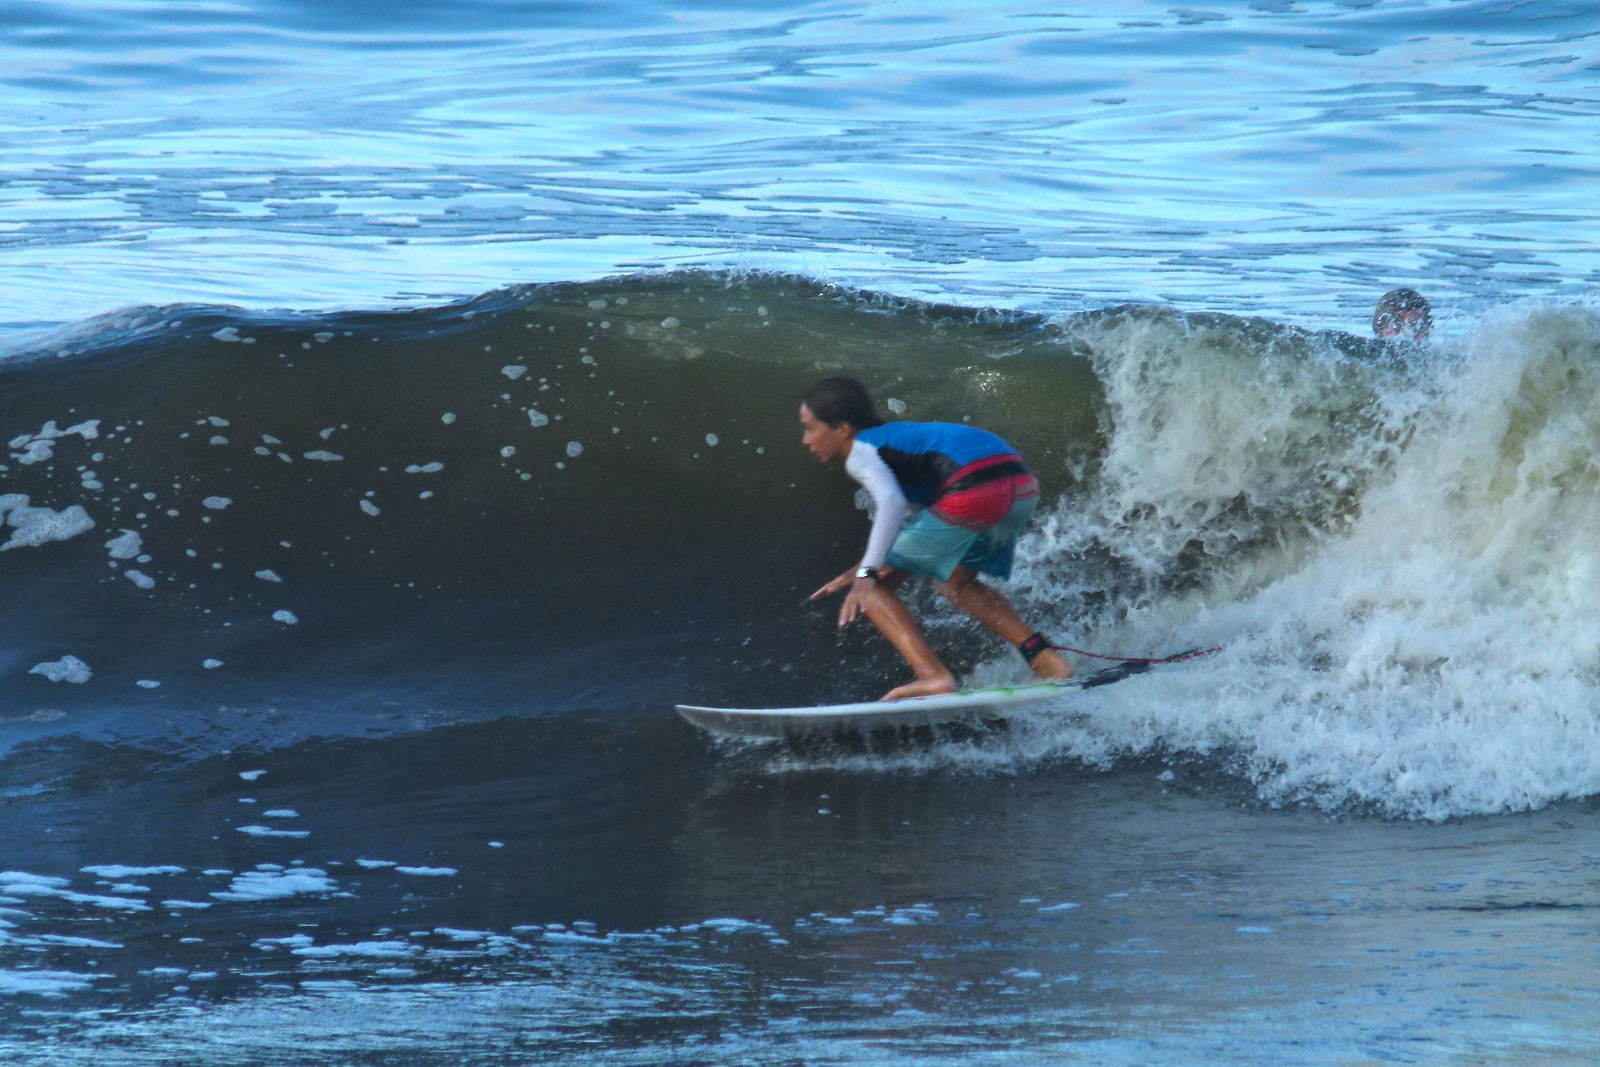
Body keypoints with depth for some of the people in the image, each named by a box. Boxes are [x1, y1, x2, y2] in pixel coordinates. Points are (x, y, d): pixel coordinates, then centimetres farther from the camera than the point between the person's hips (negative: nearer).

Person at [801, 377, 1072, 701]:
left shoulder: (860, 452, 5)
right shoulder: (894, 436, 31)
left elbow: (892, 502, -14)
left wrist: (867, 573, -18)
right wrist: (866, 567, 35)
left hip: (974, 492, -9)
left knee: (872, 588, 2)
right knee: (955, 582, 32)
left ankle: (933, 676, -14)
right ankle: (1045, 659, 20)